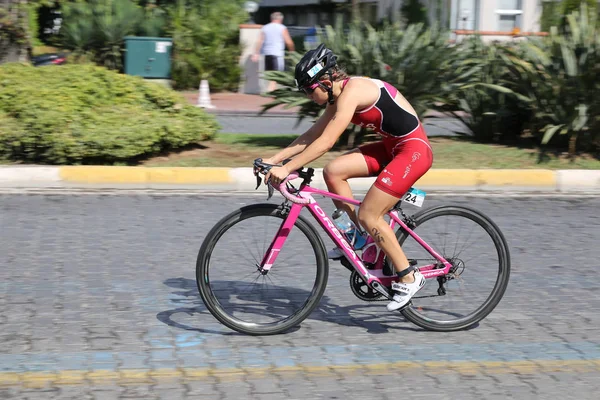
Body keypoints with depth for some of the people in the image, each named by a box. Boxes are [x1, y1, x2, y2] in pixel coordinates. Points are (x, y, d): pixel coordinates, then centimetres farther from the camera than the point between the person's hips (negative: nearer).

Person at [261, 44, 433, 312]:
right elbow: (312, 135, 11)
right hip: (393, 147, 9)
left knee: (368, 215, -9)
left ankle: (408, 278, 2)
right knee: (333, 171, -2)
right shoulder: (339, 96, 8)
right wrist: (274, 159, 5)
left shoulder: (352, 91, -21)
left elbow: (326, 142, -27)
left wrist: (287, 168, -27)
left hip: (413, 150, -9)